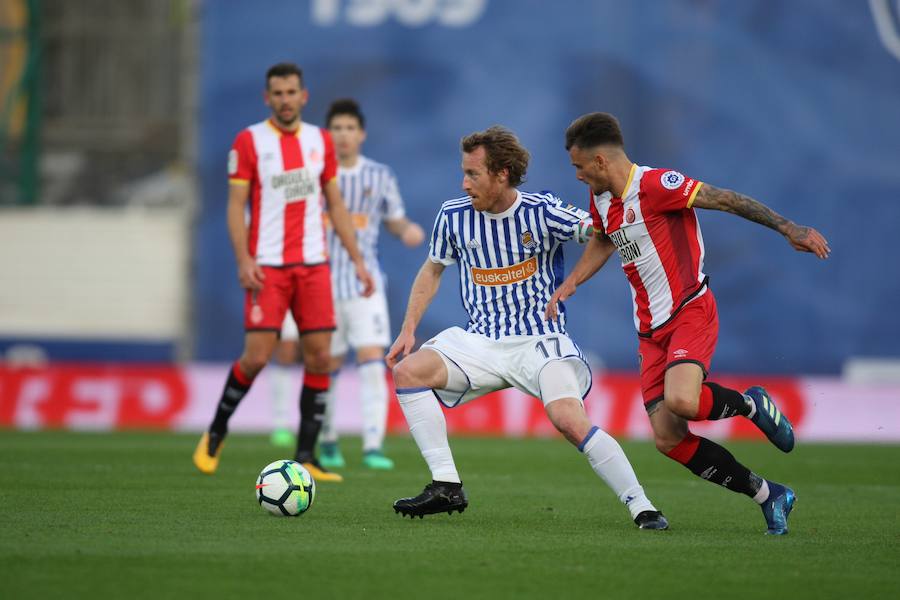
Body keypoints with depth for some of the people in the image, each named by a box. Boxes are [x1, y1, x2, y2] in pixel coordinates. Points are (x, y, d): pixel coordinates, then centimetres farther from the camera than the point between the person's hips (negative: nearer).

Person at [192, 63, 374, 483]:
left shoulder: (320, 141, 11)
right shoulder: (249, 142, -1)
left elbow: (335, 204, 15)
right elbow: (236, 205, -3)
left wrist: (357, 260, 9)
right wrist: (243, 260, -15)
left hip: (313, 264, 4)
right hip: (267, 266, -4)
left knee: (319, 357, -3)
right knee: (256, 357, -10)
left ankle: (305, 458, 3)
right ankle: (215, 435, 13)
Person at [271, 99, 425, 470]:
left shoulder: (380, 176, 3)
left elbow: (394, 220, 15)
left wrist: (408, 230, -8)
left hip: (365, 283, 0)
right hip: (321, 282, 0)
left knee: (372, 361, -14)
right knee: (328, 367, 8)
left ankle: (374, 446, -16)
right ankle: (327, 440, 28)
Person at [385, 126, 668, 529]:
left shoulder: (541, 212, -10)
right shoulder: (454, 216, 1)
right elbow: (433, 269, 18)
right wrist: (408, 330, 10)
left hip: (540, 341, -4)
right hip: (481, 341, 4)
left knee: (570, 421, -27)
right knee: (407, 371, -17)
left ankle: (641, 507, -15)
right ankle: (446, 487, -13)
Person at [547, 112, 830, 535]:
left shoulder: (655, 184, -16)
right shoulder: (600, 199, 11)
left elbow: (726, 200, -15)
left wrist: (788, 228, -19)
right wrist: (569, 284, 19)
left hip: (690, 312, -8)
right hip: (650, 329, 8)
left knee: (680, 401, -35)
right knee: (669, 440, -4)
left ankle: (751, 404, -1)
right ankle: (769, 496, 8)